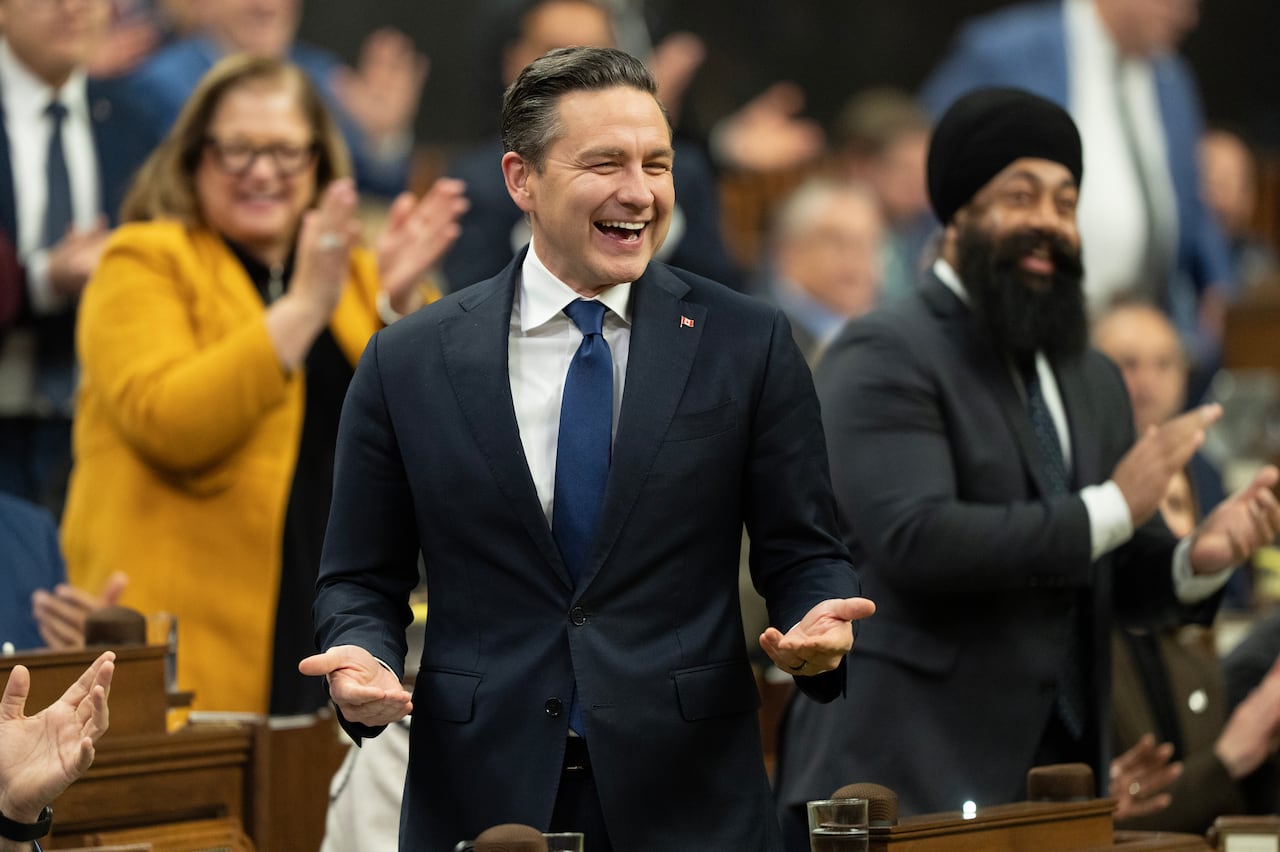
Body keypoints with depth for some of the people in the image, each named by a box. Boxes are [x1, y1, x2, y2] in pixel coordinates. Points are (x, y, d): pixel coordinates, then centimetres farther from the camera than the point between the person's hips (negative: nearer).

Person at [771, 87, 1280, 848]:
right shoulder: (883, 358, -7)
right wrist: (1109, 509, -18)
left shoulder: (1094, 382, 18)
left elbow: (1114, 580, 18)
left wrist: (1198, 560, -5)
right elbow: (914, 541, -21)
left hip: (1056, 775, 7)